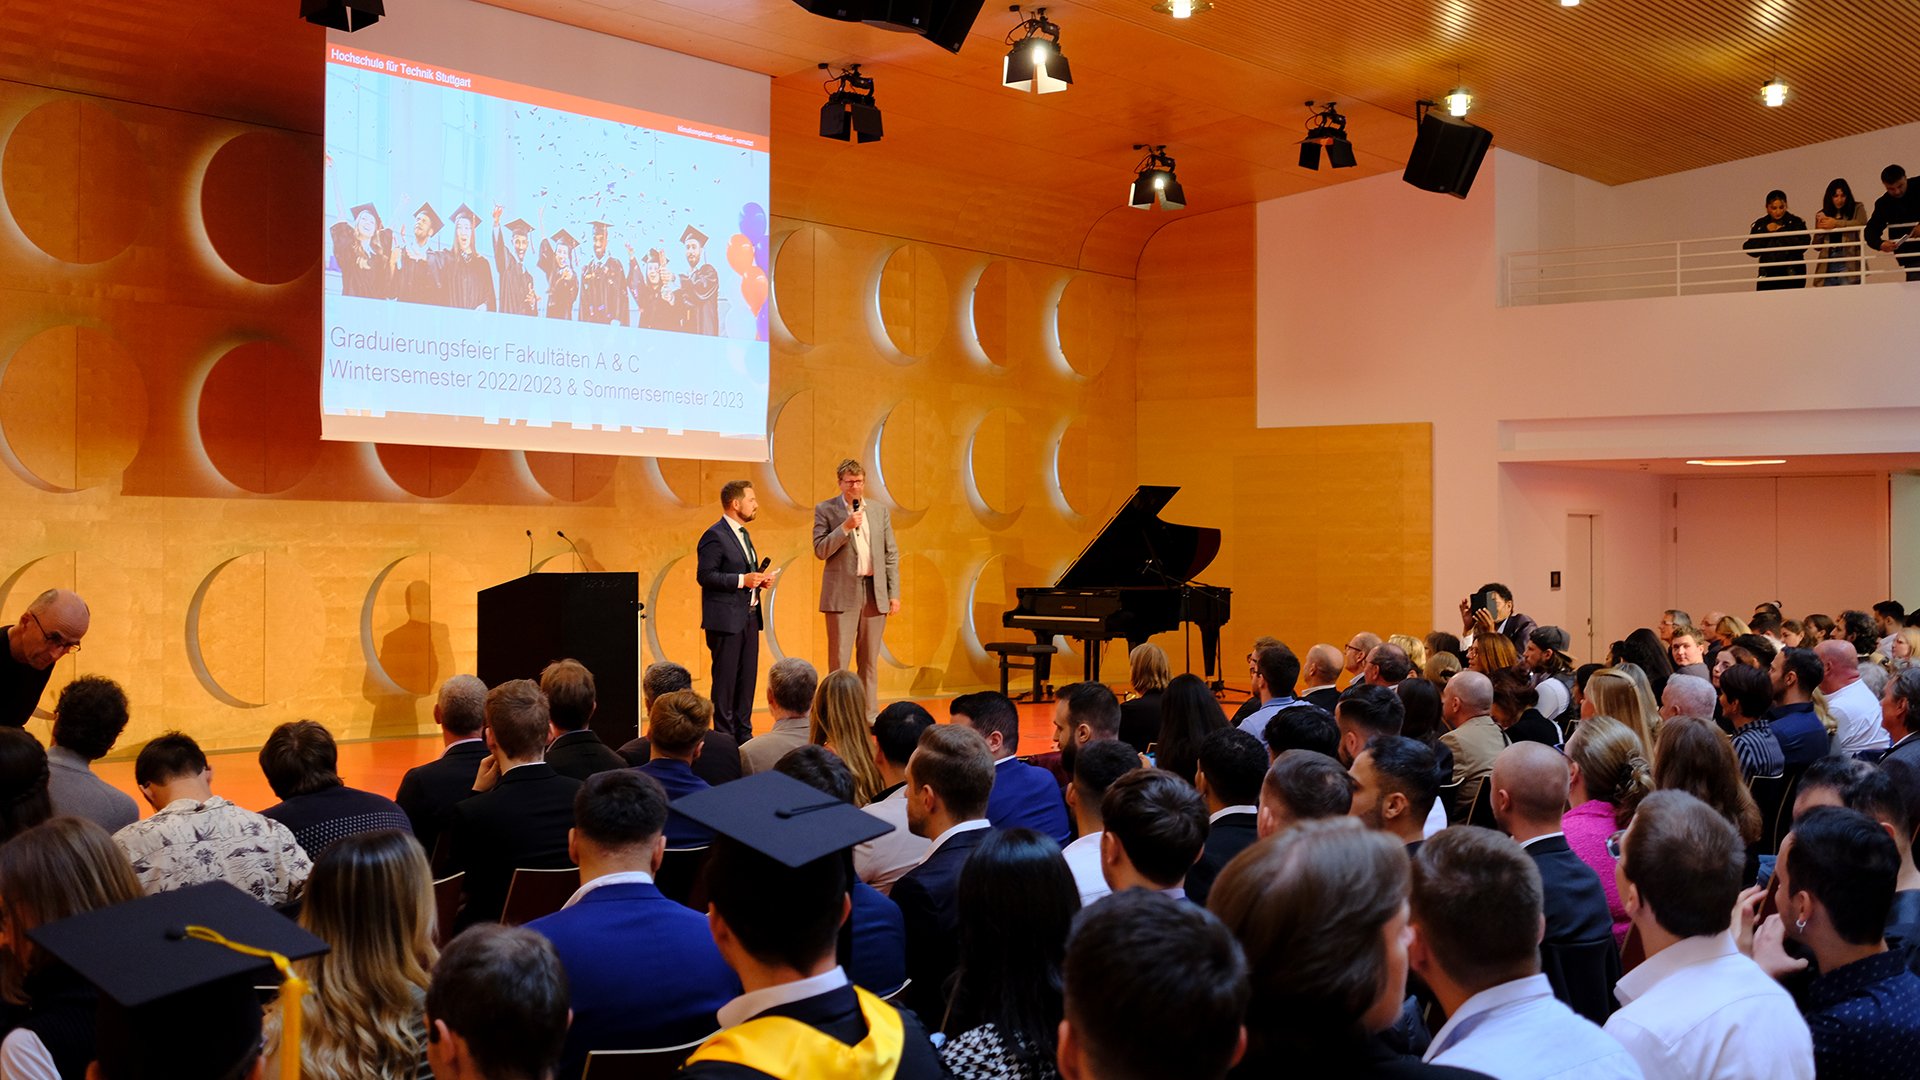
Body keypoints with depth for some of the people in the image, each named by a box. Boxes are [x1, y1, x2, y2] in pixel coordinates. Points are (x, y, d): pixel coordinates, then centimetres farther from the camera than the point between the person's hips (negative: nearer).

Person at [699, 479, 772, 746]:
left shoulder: (742, 534, 17)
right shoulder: (715, 536, -12)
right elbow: (705, 576, -18)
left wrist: (760, 580, 6)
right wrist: (742, 580, -22)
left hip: (749, 616, 9)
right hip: (726, 620, -9)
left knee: (747, 678, 10)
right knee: (726, 679, -3)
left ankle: (743, 734, 18)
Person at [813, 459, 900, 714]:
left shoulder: (880, 511, 11)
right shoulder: (825, 510, 2)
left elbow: (891, 555, 11)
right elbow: (820, 550, -6)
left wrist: (894, 593, 5)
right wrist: (846, 526, -17)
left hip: (875, 592, 3)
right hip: (842, 594, -3)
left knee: (870, 659, 7)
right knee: (839, 658, -3)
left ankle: (870, 713, 13)